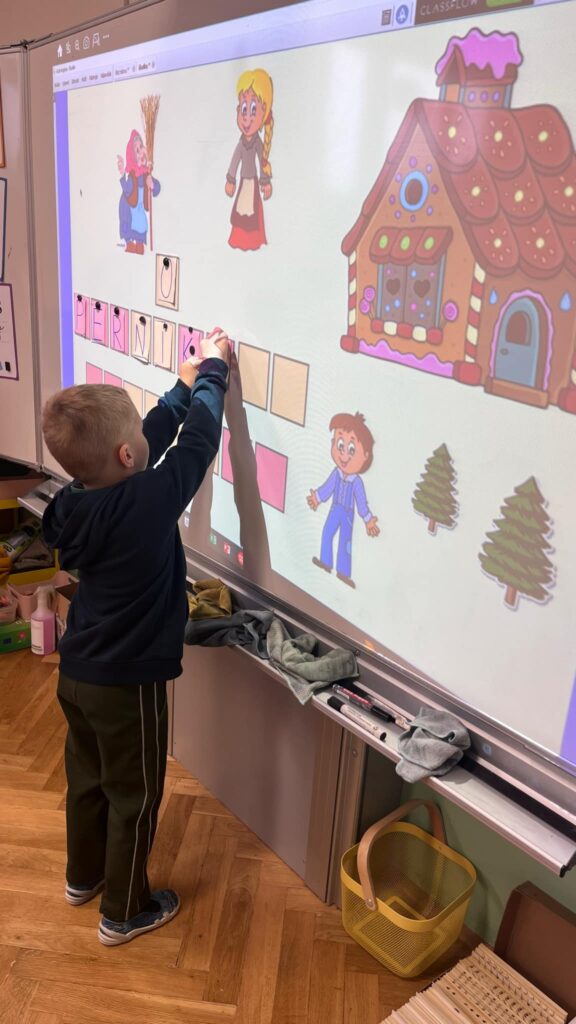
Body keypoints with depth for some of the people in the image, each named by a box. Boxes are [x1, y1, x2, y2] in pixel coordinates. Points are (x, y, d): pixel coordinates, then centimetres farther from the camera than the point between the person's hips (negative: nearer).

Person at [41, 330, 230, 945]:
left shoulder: (72, 502, -9)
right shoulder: (149, 500, -29)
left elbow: (150, 444, 4)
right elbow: (197, 440, -16)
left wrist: (185, 385, 11)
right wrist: (212, 372, -1)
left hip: (76, 674, 7)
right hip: (127, 685, -7)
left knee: (87, 779, 26)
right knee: (134, 797, 14)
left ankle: (83, 875, 49)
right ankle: (123, 912, 33)